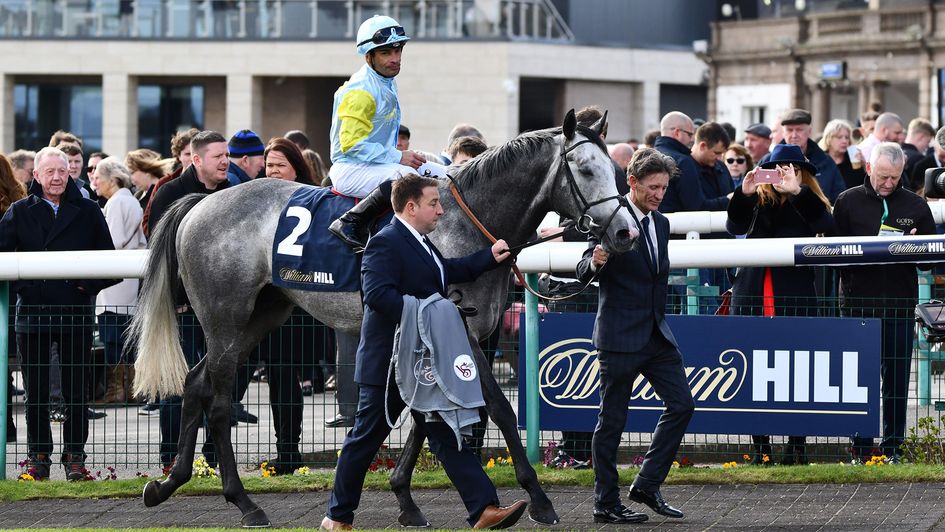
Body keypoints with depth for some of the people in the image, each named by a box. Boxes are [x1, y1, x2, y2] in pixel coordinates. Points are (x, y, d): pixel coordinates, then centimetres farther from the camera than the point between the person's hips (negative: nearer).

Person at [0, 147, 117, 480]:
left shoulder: (88, 212, 6)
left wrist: (90, 285, -4)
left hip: (76, 314, 0)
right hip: (32, 313, 0)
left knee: (75, 391, 4)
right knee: (36, 391, 5)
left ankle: (75, 455, 11)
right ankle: (39, 455, 13)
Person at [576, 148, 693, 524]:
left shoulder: (661, 224, 12)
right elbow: (583, 272, -15)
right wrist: (595, 261, -36)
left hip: (657, 334, 7)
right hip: (620, 336, -7)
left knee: (681, 404, 0)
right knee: (612, 420, 0)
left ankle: (647, 485, 9)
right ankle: (606, 504, 7)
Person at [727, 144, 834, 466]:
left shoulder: (807, 204, 7)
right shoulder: (757, 202, 10)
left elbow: (826, 225, -14)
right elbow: (735, 227, -5)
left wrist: (797, 191, -23)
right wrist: (743, 194, -20)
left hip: (795, 299, -2)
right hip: (752, 295, 2)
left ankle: (797, 447, 4)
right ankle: (760, 448, 7)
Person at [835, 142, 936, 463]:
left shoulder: (916, 206, 9)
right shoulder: (848, 202, 5)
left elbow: (930, 260, 12)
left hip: (900, 305, 1)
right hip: (857, 303, -1)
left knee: (897, 379, 2)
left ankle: (893, 446, 9)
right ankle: (861, 447, 7)